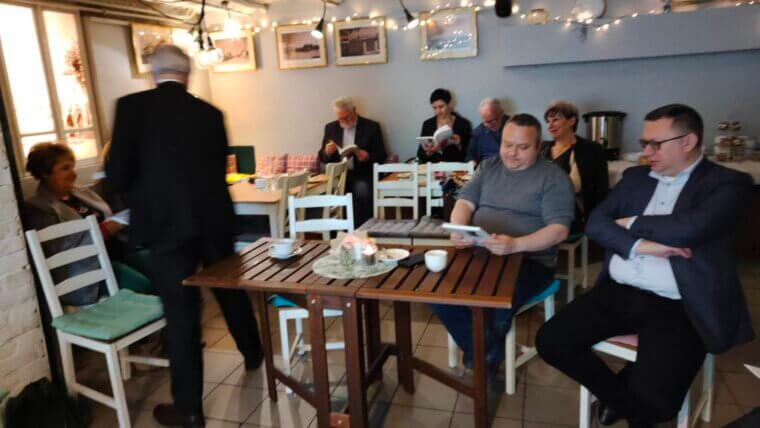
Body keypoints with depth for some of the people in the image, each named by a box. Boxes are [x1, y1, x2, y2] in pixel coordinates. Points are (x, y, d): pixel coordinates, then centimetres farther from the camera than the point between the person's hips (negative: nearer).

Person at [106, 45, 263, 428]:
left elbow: (117, 174, -9)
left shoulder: (131, 107, -6)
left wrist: (138, 201, 12)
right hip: (213, 219, 4)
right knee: (230, 289, 23)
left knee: (181, 313, 4)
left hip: (166, 224, -3)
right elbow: (219, 168, 10)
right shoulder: (210, 113, 4)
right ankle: (253, 354, 45)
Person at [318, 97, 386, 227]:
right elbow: (322, 158, 14)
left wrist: (368, 157, -21)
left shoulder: (371, 127, 4)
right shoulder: (331, 128, 13)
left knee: (362, 190, -35)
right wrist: (327, 152, -10)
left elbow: (381, 156, 1)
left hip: (362, 174, -2)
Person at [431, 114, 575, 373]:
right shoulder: (488, 166, 14)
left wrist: (515, 245, -31)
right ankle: (485, 356, -2)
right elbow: (465, 202, 6)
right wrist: (458, 230, -19)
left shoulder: (553, 177, -2)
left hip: (529, 260, -4)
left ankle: (484, 362, 1)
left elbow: (559, 230, -12)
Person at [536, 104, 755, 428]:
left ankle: (631, 402, 16)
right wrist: (638, 245, -15)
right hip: (618, 293, 5)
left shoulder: (728, 183, -1)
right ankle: (621, 397, 17)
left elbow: (687, 229, -20)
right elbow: (595, 223, 3)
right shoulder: (635, 177, 15)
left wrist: (632, 223, -3)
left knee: (653, 398, -24)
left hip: (677, 306, -5)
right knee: (550, 341, -8)